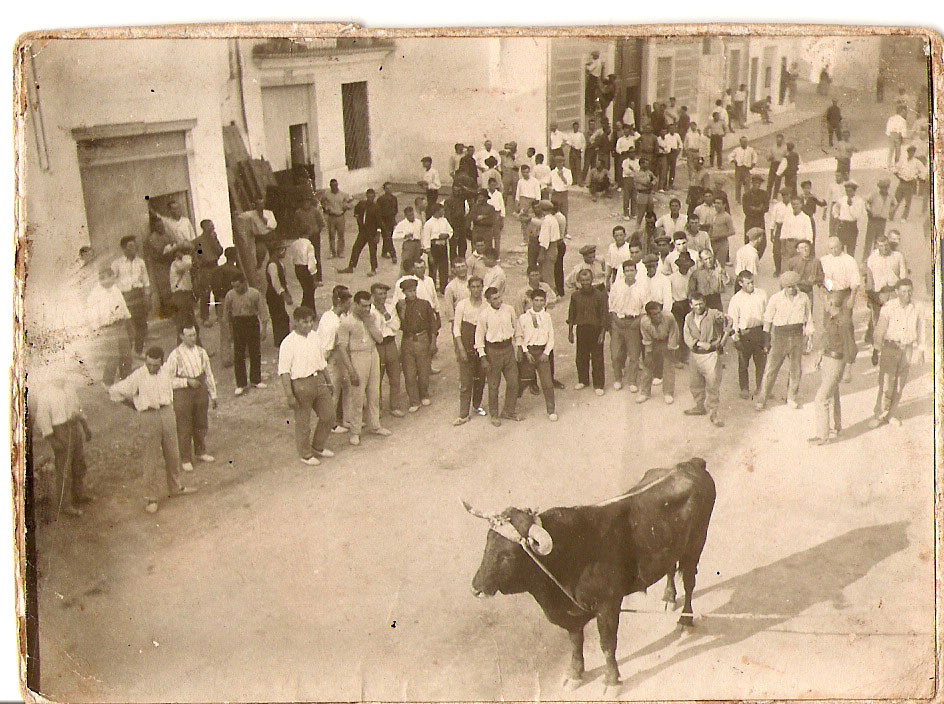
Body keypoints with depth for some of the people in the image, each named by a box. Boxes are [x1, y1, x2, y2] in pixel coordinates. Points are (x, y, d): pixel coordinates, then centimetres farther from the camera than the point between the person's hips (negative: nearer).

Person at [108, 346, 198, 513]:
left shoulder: (165, 373, 5)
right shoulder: (138, 376, -11)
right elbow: (114, 391, -6)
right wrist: (133, 404, 5)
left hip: (167, 413, 5)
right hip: (148, 416, -5)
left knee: (173, 454, 15)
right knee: (151, 459, -4)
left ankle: (175, 488, 33)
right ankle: (152, 497, 5)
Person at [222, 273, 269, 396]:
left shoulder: (254, 294, -9)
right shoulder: (230, 295, -6)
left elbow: (262, 311, -2)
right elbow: (226, 313, 6)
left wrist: (264, 329, -3)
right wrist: (229, 329, 9)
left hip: (253, 322, 0)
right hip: (238, 323, 0)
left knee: (255, 353, 9)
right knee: (238, 355, -1)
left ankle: (256, 380, 25)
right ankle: (240, 384, 7)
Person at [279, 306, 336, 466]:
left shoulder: (314, 336, 6)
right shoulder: (288, 343, -14)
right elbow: (284, 371, -15)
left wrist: (328, 382, 20)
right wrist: (289, 395, -19)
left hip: (319, 381, 7)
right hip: (301, 384, -7)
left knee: (328, 415, 13)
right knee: (303, 422, 5)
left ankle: (318, 447, 34)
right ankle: (305, 455, 24)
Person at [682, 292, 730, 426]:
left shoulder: (713, 314, -8)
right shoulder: (689, 318, 6)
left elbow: (728, 320, -15)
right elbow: (687, 337, -1)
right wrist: (700, 343, -16)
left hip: (711, 355, -5)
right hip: (695, 355, 5)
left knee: (713, 385, -7)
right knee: (695, 384, 17)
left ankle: (714, 414, 1)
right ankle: (700, 407, 38)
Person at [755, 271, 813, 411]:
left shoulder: (803, 298, 2)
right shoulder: (776, 298, -7)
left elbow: (808, 319, 12)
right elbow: (768, 319, 1)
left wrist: (809, 337, 12)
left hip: (797, 335, 3)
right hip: (780, 335, -3)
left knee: (796, 369, 8)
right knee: (771, 368, -3)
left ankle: (791, 398, 26)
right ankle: (761, 400, 4)